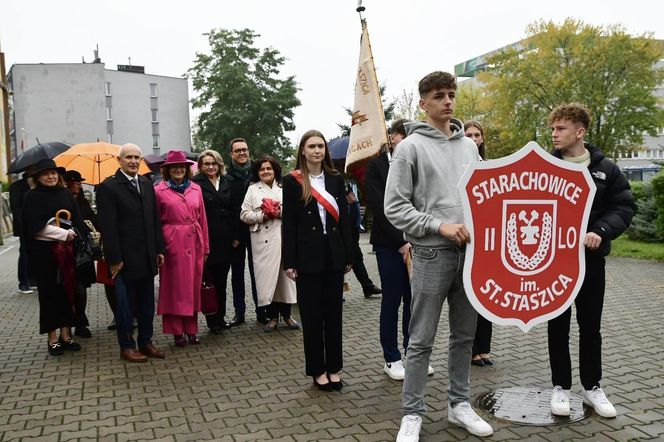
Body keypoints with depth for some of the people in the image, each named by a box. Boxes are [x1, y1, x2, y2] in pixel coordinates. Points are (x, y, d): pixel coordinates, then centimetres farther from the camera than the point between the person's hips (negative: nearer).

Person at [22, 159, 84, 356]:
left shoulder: (65, 194, 8)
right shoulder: (32, 197, -2)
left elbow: (76, 219, 8)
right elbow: (37, 225, -11)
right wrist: (64, 233, -17)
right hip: (43, 250, -3)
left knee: (66, 289, 6)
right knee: (48, 292, 4)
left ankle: (66, 334, 15)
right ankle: (52, 338, 12)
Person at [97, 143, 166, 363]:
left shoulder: (147, 184, 10)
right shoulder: (108, 187, -8)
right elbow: (107, 226, -12)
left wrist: (159, 249, 8)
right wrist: (114, 258, -14)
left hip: (147, 257, 6)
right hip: (125, 258, -6)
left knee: (147, 302, 13)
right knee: (125, 303, 6)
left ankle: (146, 341, 25)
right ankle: (126, 346, 18)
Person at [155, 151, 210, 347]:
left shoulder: (196, 189, 9)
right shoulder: (159, 190, 0)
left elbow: (202, 219, 10)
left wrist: (205, 247, 8)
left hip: (194, 243, 3)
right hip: (172, 244, -3)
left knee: (193, 286, 8)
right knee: (174, 287, 4)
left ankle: (191, 329, 19)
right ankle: (177, 331, 13)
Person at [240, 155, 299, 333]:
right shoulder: (252, 189, 10)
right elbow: (244, 214, 3)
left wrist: (281, 212, -13)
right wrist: (262, 216, -11)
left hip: (284, 238, 1)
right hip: (263, 241, 0)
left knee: (285, 274, 3)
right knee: (267, 276, 1)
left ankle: (286, 314, 17)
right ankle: (272, 316, 13)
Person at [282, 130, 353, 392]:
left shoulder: (335, 179, 8)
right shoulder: (293, 181, -1)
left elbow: (344, 219, 8)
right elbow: (288, 224, -3)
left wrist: (348, 256, 4)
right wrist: (289, 262, -8)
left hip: (333, 254, 3)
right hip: (308, 256, -3)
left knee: (333, 312, 9)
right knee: (311, 314, 5)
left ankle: (334, 367, 21)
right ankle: (317, 370, 18)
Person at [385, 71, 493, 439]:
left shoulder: (469, 145, 13)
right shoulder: (410, 147, -4)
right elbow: (394, 207, -9)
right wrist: (439, 225, -16)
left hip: (470, 251, 6)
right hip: (431, 254, -5)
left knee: (464, 335, 15)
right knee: (421, 340, 3)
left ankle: (459, 403, 31)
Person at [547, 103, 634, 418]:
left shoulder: (605, 169, 1)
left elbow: (624, 208, 0)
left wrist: (600, 231, -17)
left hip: (591, 258, 1)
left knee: (590, 326, 11)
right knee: (558, 325, 8)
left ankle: (592, 386, 27)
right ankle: (561, 386, 21)